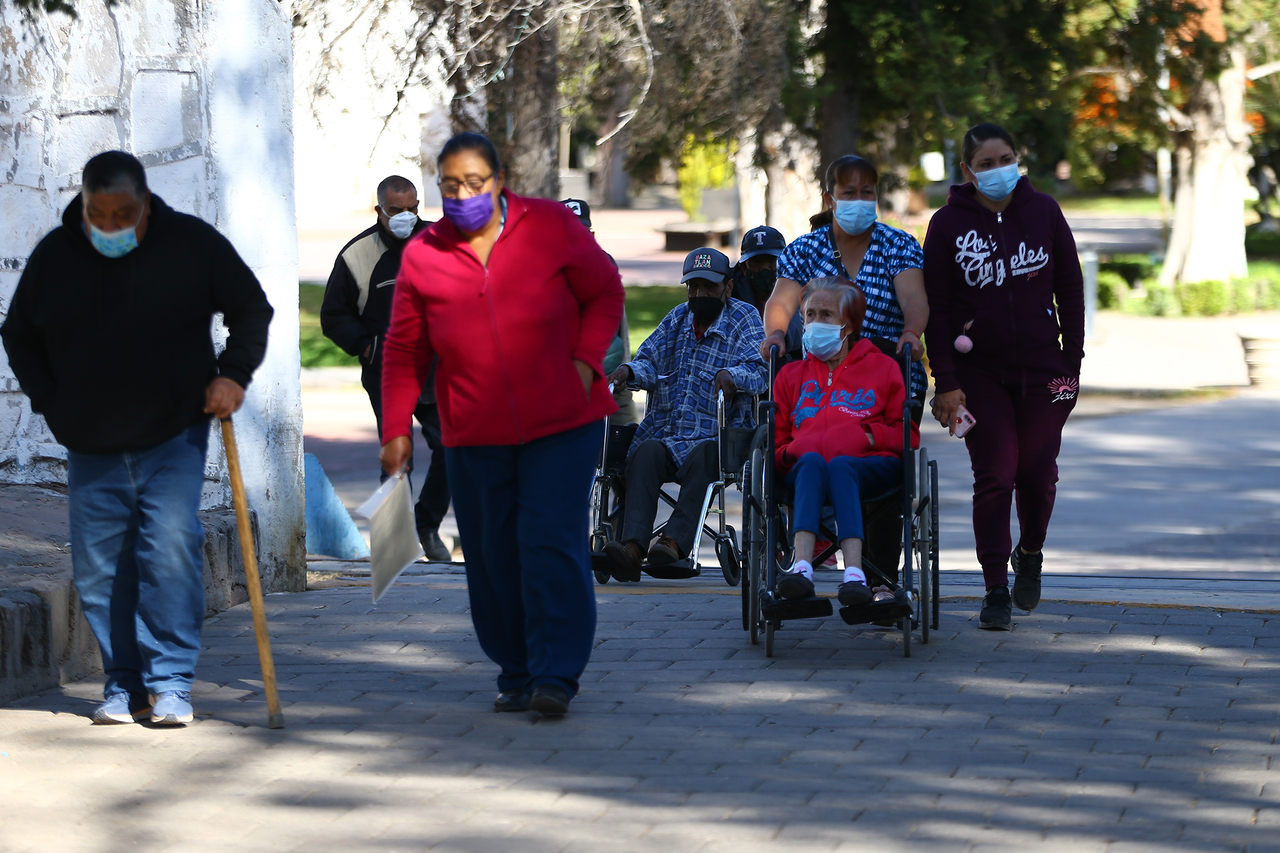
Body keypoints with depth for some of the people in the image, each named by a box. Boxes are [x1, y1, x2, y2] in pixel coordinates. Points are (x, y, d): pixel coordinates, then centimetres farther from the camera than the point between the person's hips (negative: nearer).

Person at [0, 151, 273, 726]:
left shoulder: (192, 243, -5)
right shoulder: (55, 256, -1)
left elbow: (252, 309, 6)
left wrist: (233, 375, -7)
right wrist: (48, 400, 4)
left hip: (174, 439, -3)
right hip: (91, 446, 3)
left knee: (171, 548, -15)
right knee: (99, 568, 2)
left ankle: (171, 683, -9)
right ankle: (123, 685, 12)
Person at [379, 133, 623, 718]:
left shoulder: (550, 227, -3)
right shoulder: (422, 256, 1)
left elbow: (604, 292, 8)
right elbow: (404, 350, 8)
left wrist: (586, 361, -6)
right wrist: (396, 428, 3)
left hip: (561, 425, -2)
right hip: (475, 434, 2)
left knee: (552, 542, -11)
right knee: (493, 555, 3)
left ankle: (555, 675, -10)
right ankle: (516, 674, 15)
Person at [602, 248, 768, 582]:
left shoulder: (743, 319, 6)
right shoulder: (678, 318, 21)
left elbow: (758, 369, -10)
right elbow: (650, 361, 15)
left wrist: (732, 375, -33)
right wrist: (631, 370, -10)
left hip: (717, 438, -3)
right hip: (665, 434, 3)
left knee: (702, 456, -36)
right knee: (645, 453, -29)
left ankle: (674, 543, -50)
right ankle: (632, 547, -46)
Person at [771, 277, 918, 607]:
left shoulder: (882, 367, 24)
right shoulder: (792, 375, 29)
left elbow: (906, 435, 16)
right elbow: (776, 442, 25)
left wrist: (869, 437, -4)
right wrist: (791, 453, 1)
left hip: (871, 465, -1)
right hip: (805, 468, 1)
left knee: (840, 466, -39)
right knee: (813, 461, -37)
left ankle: (854, 575, -57)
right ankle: (802, 565, -59)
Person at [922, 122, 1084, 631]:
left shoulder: (1043, 212, 3)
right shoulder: (948, 224, -2)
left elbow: (1069, 287, 8)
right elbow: (937, 308, -3)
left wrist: (1073, 358, 4)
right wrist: (946, 382, -8)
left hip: (1042, 366, 2)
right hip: (981, 372, -2)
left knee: (1038, 473, 2)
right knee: (995, 476, -7)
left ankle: (1030, 555, 30)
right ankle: (996, 591, -3)